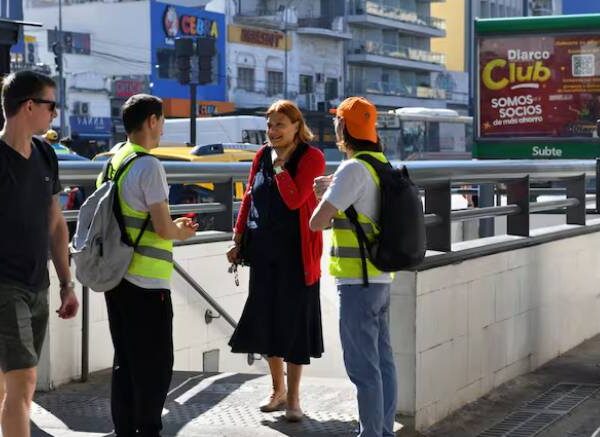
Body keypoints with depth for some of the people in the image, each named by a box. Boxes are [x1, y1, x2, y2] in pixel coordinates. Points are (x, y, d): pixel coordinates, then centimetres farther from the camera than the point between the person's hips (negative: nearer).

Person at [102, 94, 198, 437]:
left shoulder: (114, 161, 11)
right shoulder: (149, 166, -15)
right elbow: (163, 228, -17)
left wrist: (174, 226, 17)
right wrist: (181, 232, 4)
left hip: (116, 275, 8)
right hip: (146, 282, -8)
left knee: (125, 359, 14)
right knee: (155, 364, 1)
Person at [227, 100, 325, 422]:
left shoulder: (311, 158, -9)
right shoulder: (262, 156, 7)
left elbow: (294, 199, -20)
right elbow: (248, 198, 14)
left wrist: (280, 164, -16)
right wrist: (238, 239, 11)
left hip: (296, 251, -5)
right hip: (263, 250, 5)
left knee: (293, 320, 0)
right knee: (266, 319, 10)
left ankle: (293, 397, 11)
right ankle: (278, 390, 25)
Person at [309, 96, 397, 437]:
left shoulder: (353, 169, -17)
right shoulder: (382, 165, 11)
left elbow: (317, 222, -19)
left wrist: (323, 194, 0)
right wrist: (332, 190, 16)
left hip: (358, 281, -9)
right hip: (381, 278, 9)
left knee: (363, 366, -3)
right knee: (382, 360, 14)